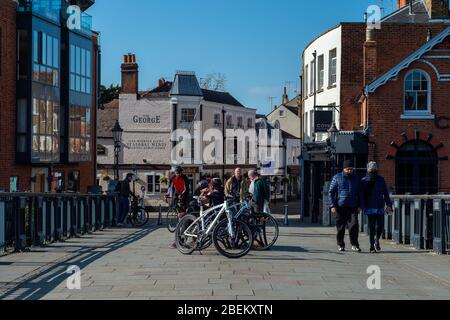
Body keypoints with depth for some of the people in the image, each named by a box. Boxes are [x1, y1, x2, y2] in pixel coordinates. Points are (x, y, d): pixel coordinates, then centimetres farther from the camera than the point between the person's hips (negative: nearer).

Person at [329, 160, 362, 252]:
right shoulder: (337, 178, 4)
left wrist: (359, 205, 9)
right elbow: (331, 192, 3)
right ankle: (340, 245, 17)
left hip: (352, 207, 1)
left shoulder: (356, 178, 13)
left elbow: (359, 193, 20)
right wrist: (332, 205, -6)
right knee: (340, 227, 4)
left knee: (354, 225, -12)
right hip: (340, 207, -1)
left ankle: (354, 245, -4)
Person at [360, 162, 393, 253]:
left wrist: (389, 205, 0)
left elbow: (386, 193, 9)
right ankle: (372, 247, 6)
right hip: (370, 208, -2)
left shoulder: (381, 180, 8)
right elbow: (362, 195, 0)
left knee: (380, 226, -2)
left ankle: (377, 240, 27)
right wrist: (363, 207, -8)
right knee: (372, 228, -1)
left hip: (380, 208, 2)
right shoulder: (364, 181, 2)